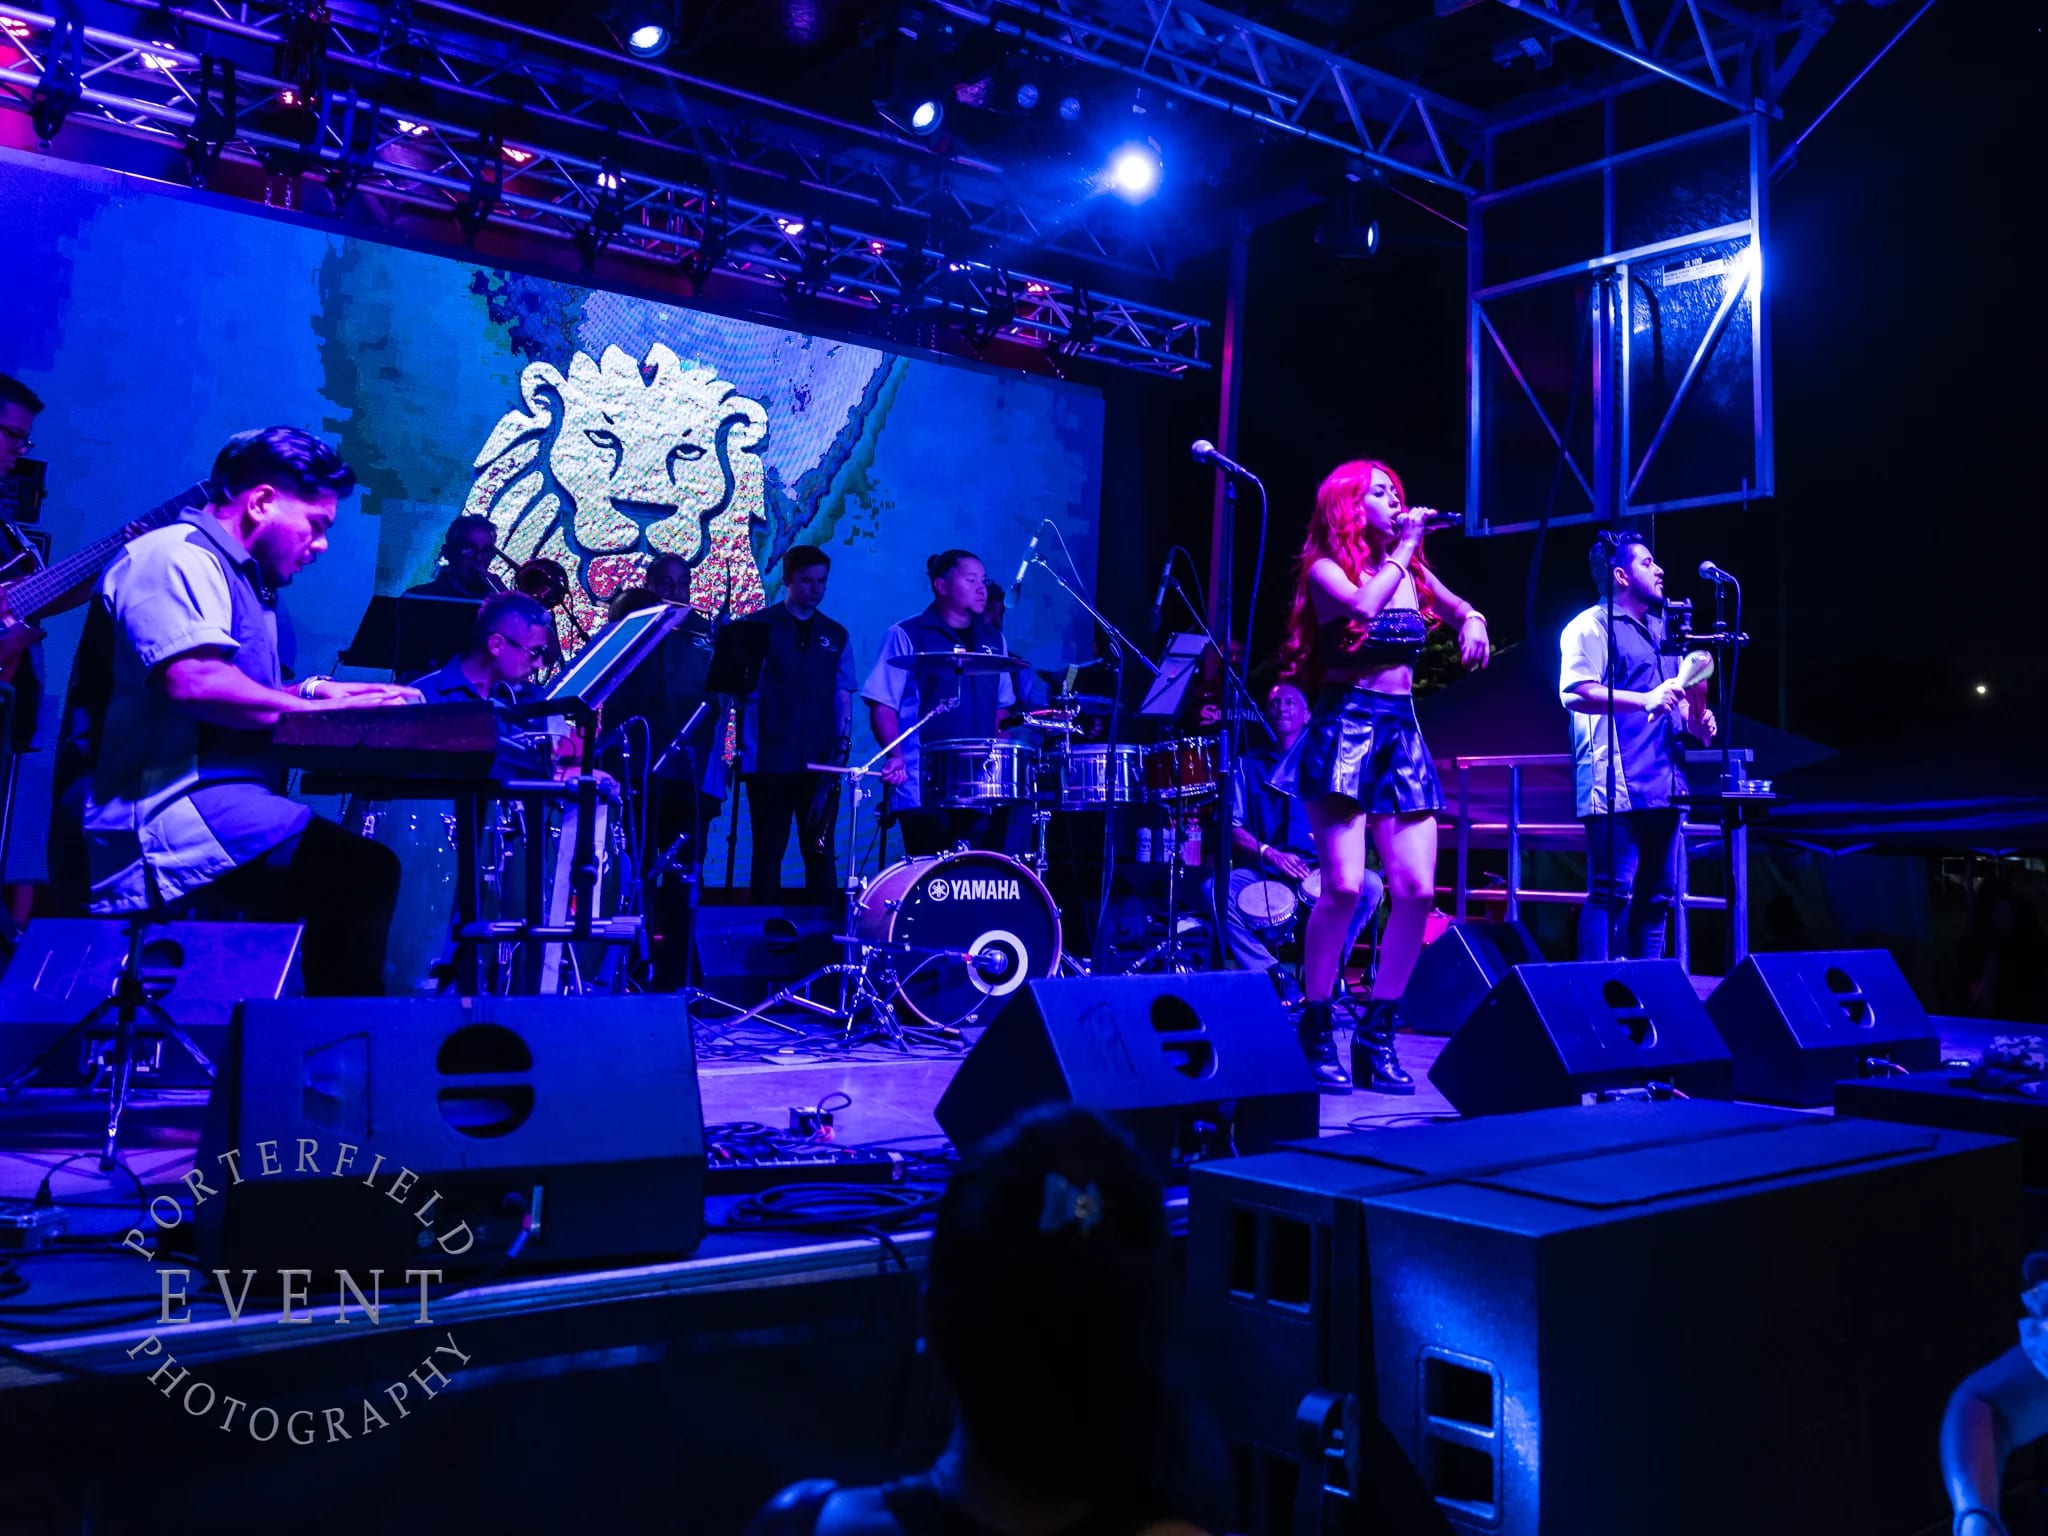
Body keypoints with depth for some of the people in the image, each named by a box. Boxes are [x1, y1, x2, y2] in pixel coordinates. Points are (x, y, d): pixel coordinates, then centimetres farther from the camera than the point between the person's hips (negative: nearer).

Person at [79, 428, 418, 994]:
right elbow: (193, 682, -24)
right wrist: (317, 708, -15)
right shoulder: (176, 554, -9)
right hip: (168, 813, -11)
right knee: (362, 871, -25)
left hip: (216, 802, 11)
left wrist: (313, 690, 16)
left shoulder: (237, 576, 25)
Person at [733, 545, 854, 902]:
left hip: (821, 765, 2)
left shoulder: (836, 635, 12)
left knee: (820, 852, 4)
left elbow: (843, 696, 14)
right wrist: (749, 747, -10)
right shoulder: (757, 627, 3)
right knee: (768, 853, 3)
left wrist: (841, 742, -2)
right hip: (769, 762, -2)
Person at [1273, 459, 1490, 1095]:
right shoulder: (1325, 567, 0)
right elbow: (1362, 604, -21)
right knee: (1344, 885, -15)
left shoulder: (1412, 570, 16)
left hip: (1402, 733, 6)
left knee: (1416, 890, -3)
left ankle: (1377, 1033, 9)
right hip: (1344, 727, -6)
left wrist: (1473, 624, 9)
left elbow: (1462, 609, 32)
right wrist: (1404, 549, -8)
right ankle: (1314, 1031, 0)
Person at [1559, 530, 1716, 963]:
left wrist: (1696, 718, 10)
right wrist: (1644, 700, -25)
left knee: (1657, 895, 8)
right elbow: (1576, 693, -16)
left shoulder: (1662, 628, 23)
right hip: (1616, 784, -8)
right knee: (1612, 891, -11)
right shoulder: (1591, 626, -2)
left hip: (1663, 784, 8)